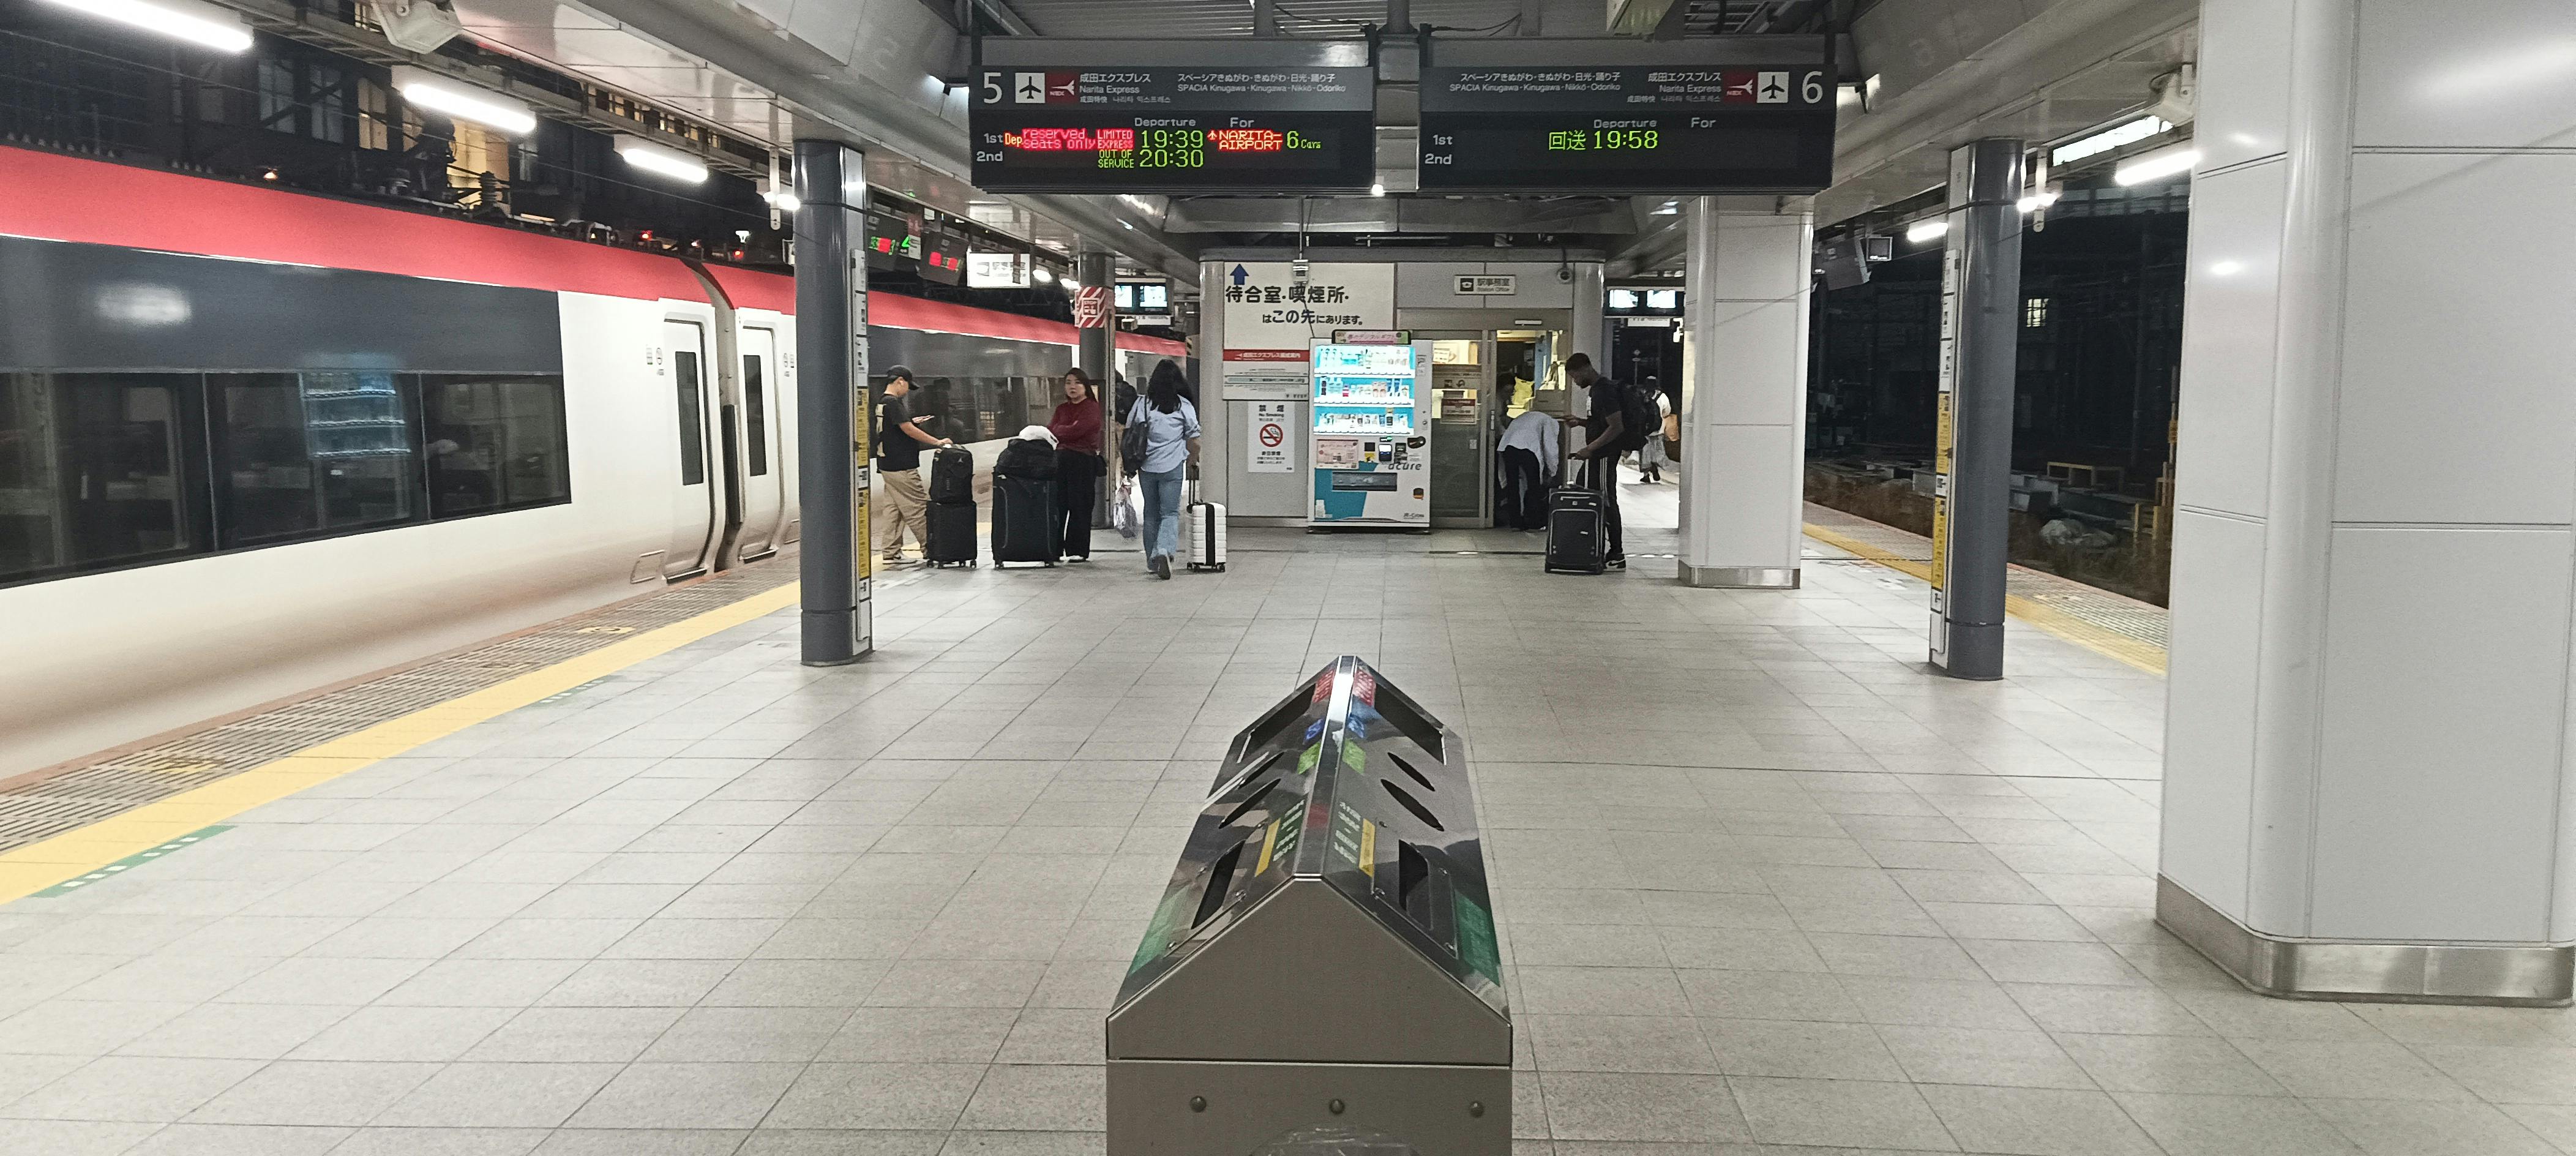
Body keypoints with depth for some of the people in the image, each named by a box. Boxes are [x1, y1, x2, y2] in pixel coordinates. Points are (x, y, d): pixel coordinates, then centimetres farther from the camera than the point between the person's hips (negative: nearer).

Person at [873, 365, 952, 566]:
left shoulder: (881, 403, 15)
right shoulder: (894, 403, -15)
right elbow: (908, 430, -19)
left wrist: (911, 422, 17)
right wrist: (938, 442, -15)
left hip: (887, 465, 10)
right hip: (901, 467, -10)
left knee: (893, 509, 11)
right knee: (919, 508, -4)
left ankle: (891, 553, 11)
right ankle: (929, 550, 0)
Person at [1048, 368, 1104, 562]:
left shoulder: (1092, 408, -2)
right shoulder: (1062, 409, 20)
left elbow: (1075, 431, -13)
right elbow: (1051, 429, 8)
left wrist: (1057, 430, 2)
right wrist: (1066, 430, -9)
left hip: (1083, 460, -6)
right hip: (1061, 459, 6)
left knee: (1079, 507, -3)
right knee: (1057, 505, 1)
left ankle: (1079, 551, 2)